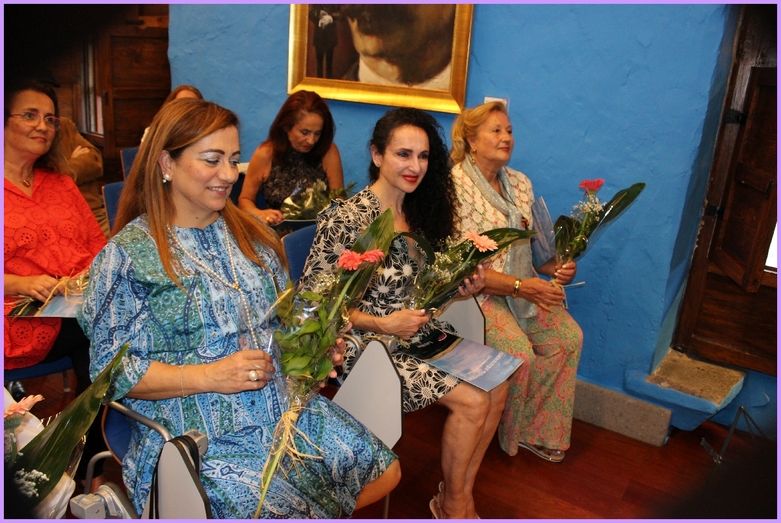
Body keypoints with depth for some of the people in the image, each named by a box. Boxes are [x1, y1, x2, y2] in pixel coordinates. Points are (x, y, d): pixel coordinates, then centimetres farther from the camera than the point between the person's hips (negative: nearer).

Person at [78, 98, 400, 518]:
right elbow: (112, 369, -10)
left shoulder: (252, 234, 9)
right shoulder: (128, 254, -9)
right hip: (198, 433, -5)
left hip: (285, 405, 6)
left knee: (385, 473, -1)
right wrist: (208, 377, -21)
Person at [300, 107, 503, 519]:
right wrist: (381, 324, -23)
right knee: (472, 402, -14)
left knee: (497, 387, -5)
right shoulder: (347, 219, -18)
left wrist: (460, 286, -5)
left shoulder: (418, 211, 6)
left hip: (423, 334, 8)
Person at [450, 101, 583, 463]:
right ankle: (504, 437, 7)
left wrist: (553, 267, -5)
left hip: (522, 286, 8)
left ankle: (536, 432, 9)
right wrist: (521, 287, -23)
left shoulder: (520, 183, 11)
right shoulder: (454, 186, -14)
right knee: (519, 353, -24)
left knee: (569, 337, -8)